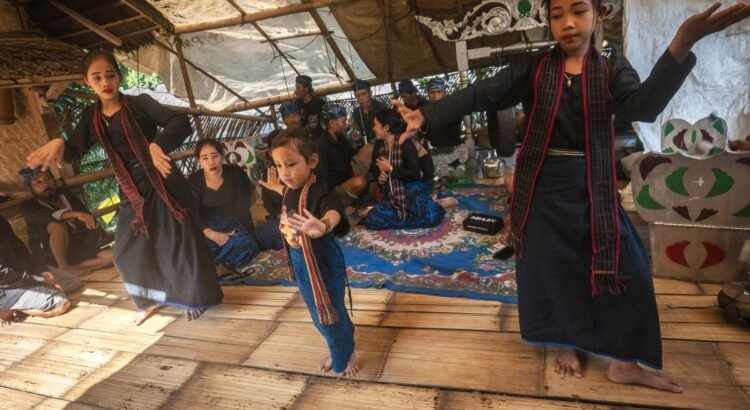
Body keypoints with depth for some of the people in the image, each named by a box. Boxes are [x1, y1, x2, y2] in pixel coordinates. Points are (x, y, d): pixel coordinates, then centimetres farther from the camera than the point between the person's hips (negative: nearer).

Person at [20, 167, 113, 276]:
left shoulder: (68, 196, 13)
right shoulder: (30, 207, 0)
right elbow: (51, 216, -23)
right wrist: (75, 214, -39)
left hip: (77, 250, 4)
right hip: (49, 256, -3)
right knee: (57, 225, -32)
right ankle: (64, 267, -23)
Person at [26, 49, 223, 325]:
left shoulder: (139, 103, -7)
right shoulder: (92, 117, 7)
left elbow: (181, 122, -20)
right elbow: (75, 150, -4)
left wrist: (158, 145, -37)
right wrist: (58, 144, -27)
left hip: (163, 184, -5)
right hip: (131, 192, 5)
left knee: (179, 241, 0)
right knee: (127, 251, 11)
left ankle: (196, 298, 18)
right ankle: (151, 299, 32)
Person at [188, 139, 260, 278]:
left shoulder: (236, 173, -3)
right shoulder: (193, 181, 0)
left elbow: (243, 208, -5)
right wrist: (212, 235, -25)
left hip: (234, 223, 0)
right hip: (207, 228, 0)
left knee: (245, 244, -33)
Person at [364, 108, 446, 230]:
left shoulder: (405, 143, -14)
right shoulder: (379, 146, 4)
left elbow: (416, 174, -19)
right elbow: (375, 169, 19)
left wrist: (390, 168, -18)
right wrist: (379, 178, -3)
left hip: (410, 191, -6)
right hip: (392, 196, 6)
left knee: (430, 217, -30)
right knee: (371, 220, -14)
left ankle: (429, 205, 5)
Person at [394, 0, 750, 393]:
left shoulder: (612, 69, 0)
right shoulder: (533, 69, -2)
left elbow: (643, 106, -19)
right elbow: (480, 94, -12)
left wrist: (681, 45, -35)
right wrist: (427, 115, -25)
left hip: (592, 188, 2)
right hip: (543, 187, -1)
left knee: (627, 270, 3)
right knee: (554, 270, 8)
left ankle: (623, 361, 22)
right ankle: (568, 345, 31)